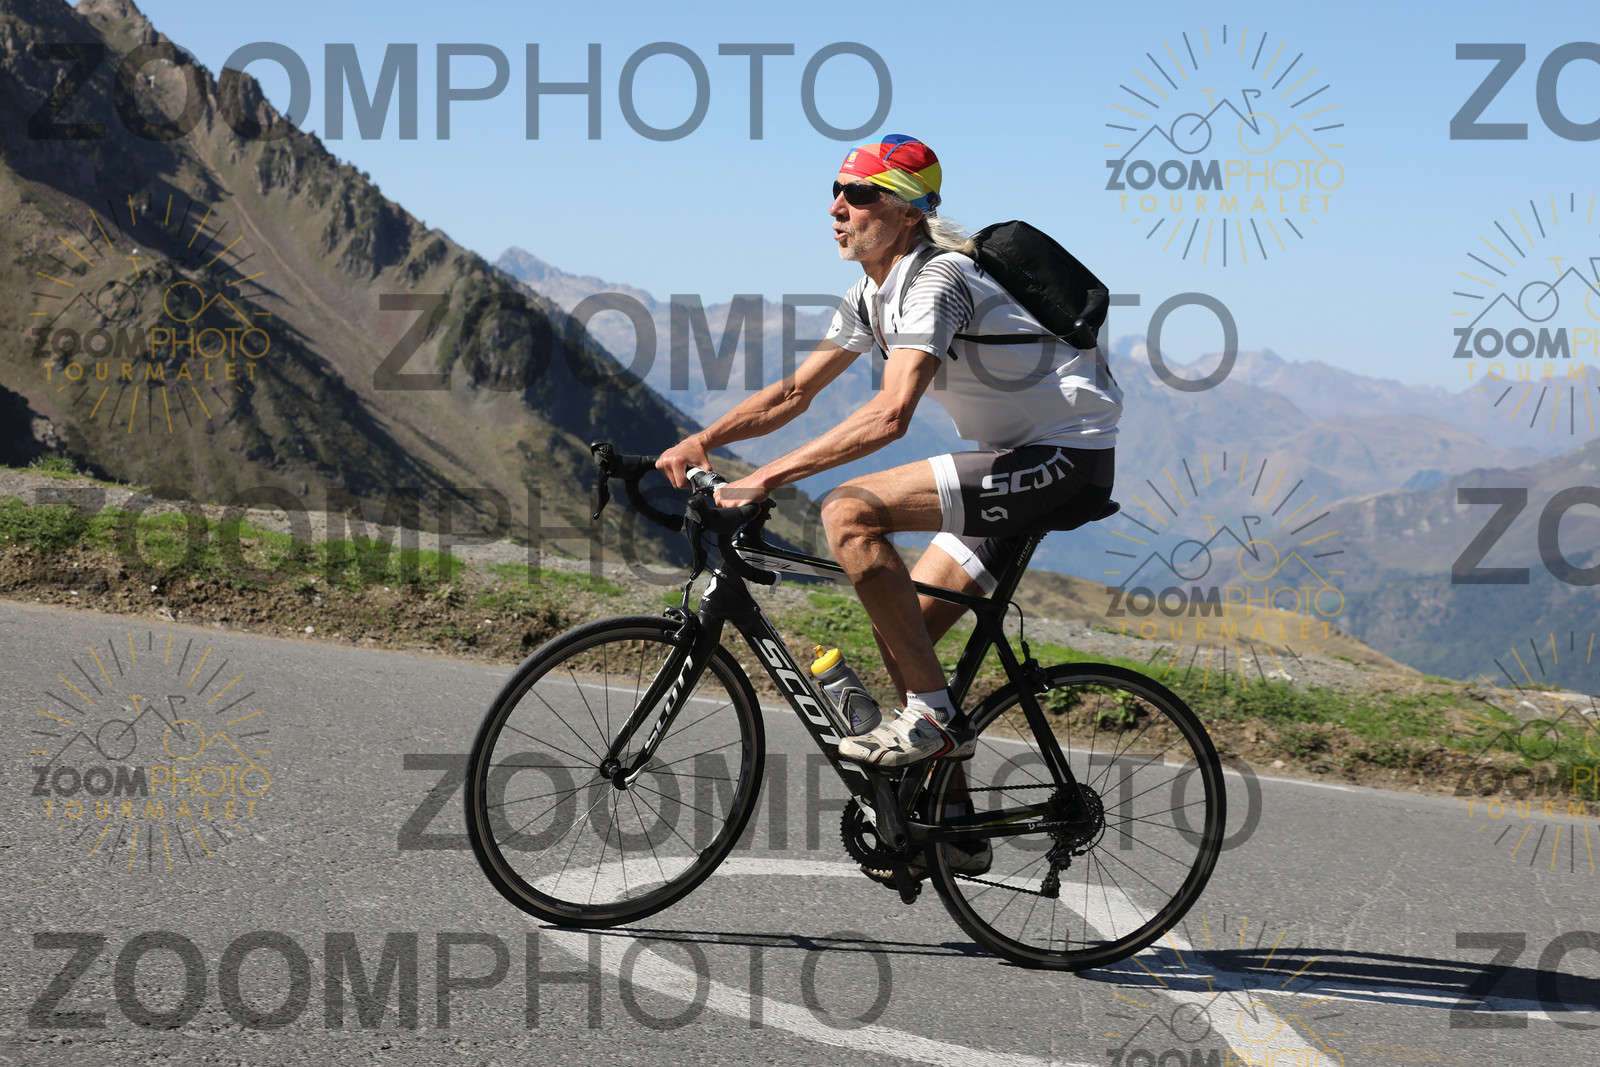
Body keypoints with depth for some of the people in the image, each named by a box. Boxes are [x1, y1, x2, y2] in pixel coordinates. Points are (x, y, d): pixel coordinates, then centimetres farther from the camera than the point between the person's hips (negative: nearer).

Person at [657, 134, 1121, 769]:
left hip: (1069, 458, -10)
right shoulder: (872, 295, 9)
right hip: (1017, 460, 10)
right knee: (901, 631, 5)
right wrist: (703, 440, -2)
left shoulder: (935, 281, -21)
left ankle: (932, 717, -17)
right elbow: (795, 391, 14)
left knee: (850, 512, -22)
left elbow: (890, 415, -33)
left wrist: (765, 478, -33)